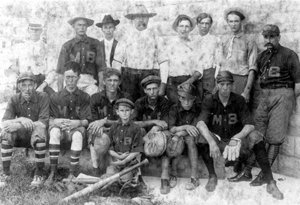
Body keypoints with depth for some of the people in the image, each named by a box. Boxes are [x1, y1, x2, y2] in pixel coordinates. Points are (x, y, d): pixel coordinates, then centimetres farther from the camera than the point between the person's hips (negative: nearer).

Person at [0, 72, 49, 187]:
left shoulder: (43, 97, -12)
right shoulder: (14, 99, -4)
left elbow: (43, 123, -20)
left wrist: (18, 126, -29)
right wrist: (20, 120, -34)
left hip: (36, 135, -3)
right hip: (20, 136, 3)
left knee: (39, 131, -35)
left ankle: (39, 174, -20)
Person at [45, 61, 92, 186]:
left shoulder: (84, 97, 5)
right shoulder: (56, 97, 7)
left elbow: (87, 120, -3)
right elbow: (50, 119, 2)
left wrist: (77, 123, -25)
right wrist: (57, 122, -22)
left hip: (77, 128, -1)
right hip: (61, 128, 1)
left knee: (78, 134, -36)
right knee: (54, 131, -33)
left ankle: (72, 174, -29)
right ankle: (53, 173, -28)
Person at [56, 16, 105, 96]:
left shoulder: (94, 43, 9)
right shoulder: (67, 46, 8)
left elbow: (101, 67, 6)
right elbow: (61, 71, 7)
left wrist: (101, 86, -3)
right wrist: (60, 91, 2)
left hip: (90, 82, 0)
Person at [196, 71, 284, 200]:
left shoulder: (239, 100, -6)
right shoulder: (209, 102, -9)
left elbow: (249, 125, -15)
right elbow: (200, 123, -26)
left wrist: (236, 138, -35)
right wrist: (211, 142, -44)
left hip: (237, 141, 0)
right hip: (218, 141, 0)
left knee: (255, 136, -28)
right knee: (203, 137, -30)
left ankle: (271, 183, -23)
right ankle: (212, 176, -14)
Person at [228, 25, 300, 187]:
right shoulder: (262, 56, 15)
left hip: (282, 95, -6)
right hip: (264, 96, 6)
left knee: (274, 138, -2)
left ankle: (264, 174, 4)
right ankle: (247, 172, 9)